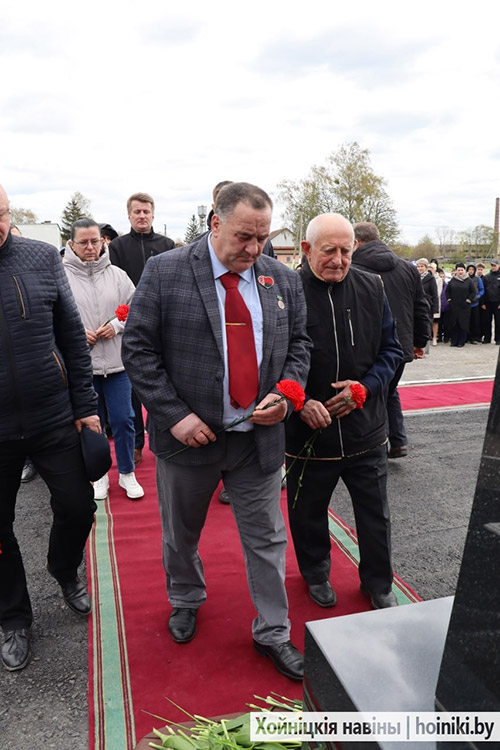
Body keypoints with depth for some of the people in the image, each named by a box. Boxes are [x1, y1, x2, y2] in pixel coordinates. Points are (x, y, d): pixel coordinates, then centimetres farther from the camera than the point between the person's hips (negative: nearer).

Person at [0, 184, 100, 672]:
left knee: (78, 507, 10)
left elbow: (72, 337, 2)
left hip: (53, 418, 1)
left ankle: (65, 572, 44)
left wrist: (85, 406, 0)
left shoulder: (42, 258, -2)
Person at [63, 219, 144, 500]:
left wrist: (117, 325, -8)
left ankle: (127, 473, 26)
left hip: (116, 361, 1)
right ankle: (99, 475, 32)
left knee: (123, 419, 6)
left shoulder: (117, 274, 2)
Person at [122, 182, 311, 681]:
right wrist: (175, 415, -16)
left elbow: (298, 344, 10)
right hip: (189, 434, -1)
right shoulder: (164, 272, -9)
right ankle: (185, 602, 50)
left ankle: (272, 633, 34)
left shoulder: (283, 280, 2)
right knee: (180, 534, 20)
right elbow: (138, 349, -10)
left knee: (266, 538, 12)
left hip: (260, 435, 2)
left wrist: (285, 393, -9)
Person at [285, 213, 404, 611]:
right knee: (309, 513, 17)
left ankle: (379, 583, 40)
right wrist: (299, 402, -19)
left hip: (365, 428, 3)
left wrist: (366, 387, -11)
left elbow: (392, 349, 6)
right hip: (307, 429, -2)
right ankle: (316, 574, 45)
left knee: (375, 514, 16)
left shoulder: (372, 288, 0)